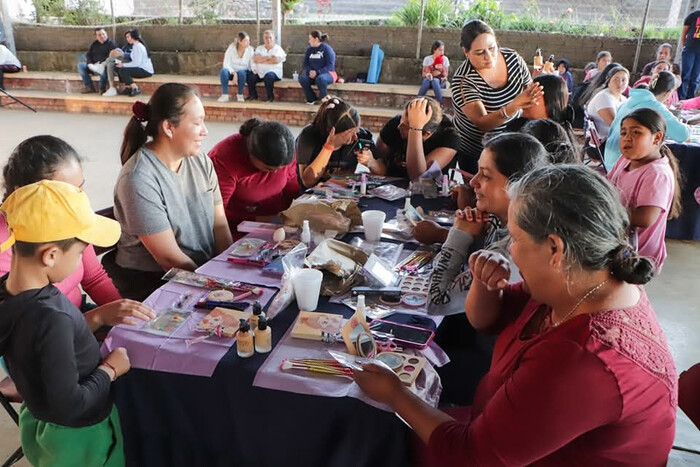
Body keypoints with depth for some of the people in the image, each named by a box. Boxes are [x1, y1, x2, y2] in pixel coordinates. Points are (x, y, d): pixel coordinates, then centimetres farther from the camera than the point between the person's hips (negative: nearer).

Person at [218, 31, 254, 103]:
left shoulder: (250, 50, -8)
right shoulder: (231, 48, -11)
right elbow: (226, 64, -15)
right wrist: (234, 73, -32)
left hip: (243, 73, 0)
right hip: (231, 71, 0)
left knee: (241, 72, -36)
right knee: (223, 71, -32)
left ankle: (240, 95, -17)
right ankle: (225, 95, -28)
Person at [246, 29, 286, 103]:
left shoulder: (278, 49, 5)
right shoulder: (259, 48, 18)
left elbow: (276, 60, -12)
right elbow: (255, 58, 0)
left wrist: (261, 60, -2)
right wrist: (269, 57, -8)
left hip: (274, 72, -4)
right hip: (260, 73, 4)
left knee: (269, 76, -37)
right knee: (250, 76, -23)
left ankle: (270, 97, -18)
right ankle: (253, 95, 1)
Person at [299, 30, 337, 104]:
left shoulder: (327, 49, -7)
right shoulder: (309, 49, 11)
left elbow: (330, 66, -15)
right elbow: (306, 64, 10)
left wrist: (317, 72, -26)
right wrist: (310, 71, -14)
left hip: (327, 73, -5)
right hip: (312, 73, 5)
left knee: (320, 79, -40)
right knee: (302, 77, -26)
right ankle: (312, 99, -15)